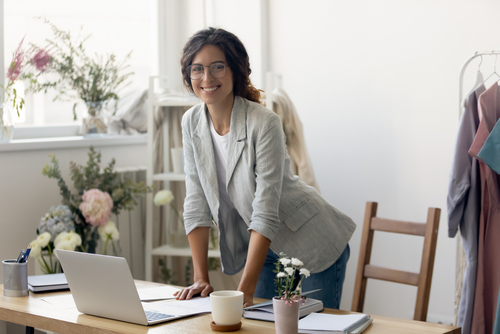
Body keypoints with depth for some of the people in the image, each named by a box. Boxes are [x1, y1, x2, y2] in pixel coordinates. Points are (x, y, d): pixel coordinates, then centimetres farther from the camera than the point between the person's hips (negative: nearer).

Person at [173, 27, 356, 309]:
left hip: (313, 247, -5)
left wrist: (245, 290, -31)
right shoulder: (192, 122, -7)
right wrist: (201, 279, -9)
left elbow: (266, 212, -28)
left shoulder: (264, 123, -25)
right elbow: (197, 203, -4)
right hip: (265, 249, 5)